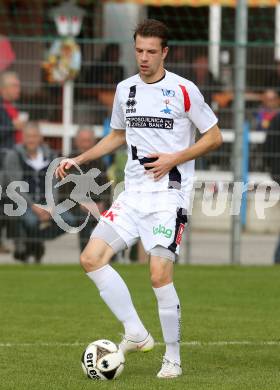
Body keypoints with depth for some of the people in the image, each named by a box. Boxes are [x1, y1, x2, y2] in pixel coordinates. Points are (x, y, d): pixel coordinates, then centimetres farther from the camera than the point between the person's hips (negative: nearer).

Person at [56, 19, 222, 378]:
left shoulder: (183, 90, -7)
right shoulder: (125, 89, 10)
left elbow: (213, 137, -2)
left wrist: (173, 159, -13)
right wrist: (78, 160, 15)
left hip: (169, 193, -6)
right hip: (133, 193, 6)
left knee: (160, 275, -13)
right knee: (91, 258, -7)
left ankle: (173, 358, 1)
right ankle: (136, 333, 1)